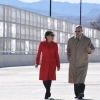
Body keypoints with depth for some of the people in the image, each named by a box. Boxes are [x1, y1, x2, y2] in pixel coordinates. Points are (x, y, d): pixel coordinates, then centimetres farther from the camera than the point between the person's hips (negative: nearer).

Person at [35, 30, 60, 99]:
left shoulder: (55, 44, 1)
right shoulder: (42, 43, -2)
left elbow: (56, 55, 4)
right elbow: (39, 53, -1)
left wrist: (58, 65, 2)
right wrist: (37, 63, -9)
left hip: (52, 63, 0)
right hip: (44, 63, 0)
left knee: (50, 78, -8)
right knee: (44, 79, 2)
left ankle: (47, 94, 1)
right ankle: (48, 92, 26)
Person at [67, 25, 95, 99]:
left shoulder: (87, 40, -6)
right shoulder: (71, 40, 2)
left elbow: (93, 49, 4)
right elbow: (68, 50, 18)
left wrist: (89, 50, -20)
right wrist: (69, 59, 8)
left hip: (82, 64, -3)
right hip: (73, 64, 4)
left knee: (80, 80, -16)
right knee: (75, 80, 8)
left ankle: (81, 94, -8)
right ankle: (77, 94, 17)